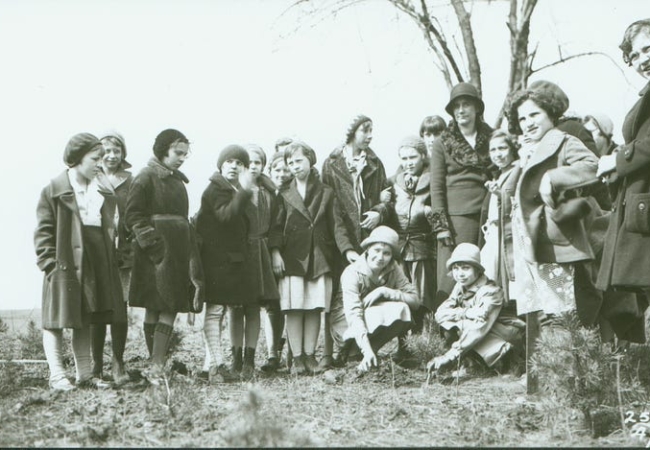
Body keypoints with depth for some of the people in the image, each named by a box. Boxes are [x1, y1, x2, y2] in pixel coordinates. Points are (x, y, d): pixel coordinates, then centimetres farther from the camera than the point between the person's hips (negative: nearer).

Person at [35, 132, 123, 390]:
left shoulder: (103, 193, 13)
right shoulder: (54, 190, -5)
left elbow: (110, 229, 19)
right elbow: (44, 231, -7)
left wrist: (111, 260, 10)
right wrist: (50, 263, -14)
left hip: (96, 267, 6)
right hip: (65, 265, -6)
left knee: (85, 323, 12)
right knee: (57, 321, -1)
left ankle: (84, 375, 19)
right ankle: (57, 376, 5)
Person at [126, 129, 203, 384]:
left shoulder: (177, 181, 19)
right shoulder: (146, 178, -5)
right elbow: (133, 216, -12)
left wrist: (192, 258, 16)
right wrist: (153, 245, -20)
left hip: (178, 252, 7)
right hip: (156, 253, -7)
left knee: (169, 309, 2)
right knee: (155, 309, -6)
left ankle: (157, 366, 4)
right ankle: (156, 367, -4)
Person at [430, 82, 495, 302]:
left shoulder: (490, 139, 16)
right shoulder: (442, 143, 9)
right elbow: (436, 187, 3)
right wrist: (441, 225, -6)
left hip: (488, 215, 2)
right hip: (456, 216, -2)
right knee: (450, 281, -9)